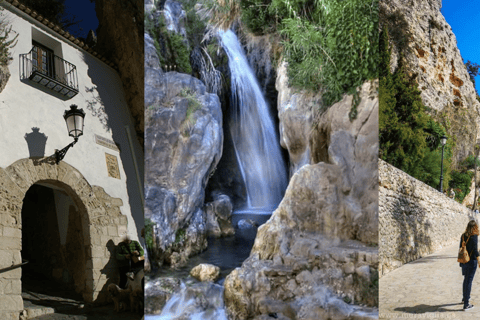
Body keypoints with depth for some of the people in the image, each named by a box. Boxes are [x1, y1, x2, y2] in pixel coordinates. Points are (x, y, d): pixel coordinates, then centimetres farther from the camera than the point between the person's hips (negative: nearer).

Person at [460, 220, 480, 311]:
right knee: (469, 281, -3)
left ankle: (465, 298, 41)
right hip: (472, 261, -6)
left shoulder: (463, 236, 4)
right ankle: (466, 305, -1)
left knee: (466, 279, 24)